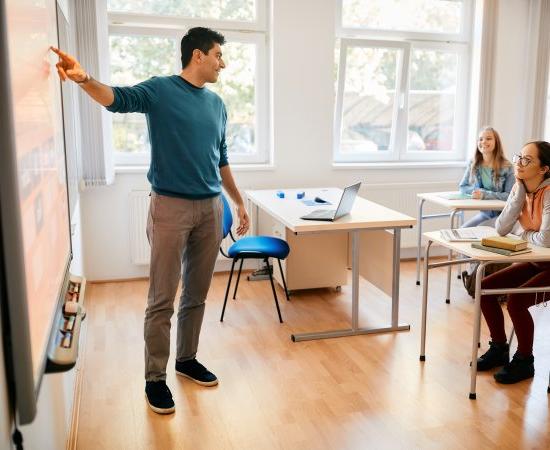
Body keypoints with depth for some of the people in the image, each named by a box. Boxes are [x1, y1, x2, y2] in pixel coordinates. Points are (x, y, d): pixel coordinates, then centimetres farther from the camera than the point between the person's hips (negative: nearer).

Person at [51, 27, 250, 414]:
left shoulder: (217, 104, 13)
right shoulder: (160, 90, -5)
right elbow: (119, 98, -24)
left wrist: (239, 202, 21)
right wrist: (85, 79, -45)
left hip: (211, 208, 6)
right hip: (170, 207, -5)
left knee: (197, 294, 14)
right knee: (162, 300, 0)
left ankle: (188, 359, 31)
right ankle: (155, 378, 14)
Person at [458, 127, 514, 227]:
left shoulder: (506, 167, -10)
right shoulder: (473, 164, 3)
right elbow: (462, 187, 7)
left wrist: (485, 194, -23)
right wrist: (478, 191, -13)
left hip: (502, 214, -4)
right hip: (484, 213, 4)